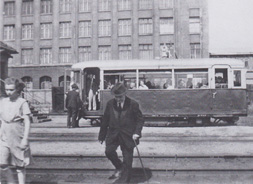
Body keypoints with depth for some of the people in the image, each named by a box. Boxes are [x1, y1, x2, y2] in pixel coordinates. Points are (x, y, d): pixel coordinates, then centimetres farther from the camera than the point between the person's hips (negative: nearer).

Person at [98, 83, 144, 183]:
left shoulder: (133, 104, -7)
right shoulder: (110, 103, 1)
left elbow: (140, 119, -2)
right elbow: (105, 120, 8)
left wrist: (137, 132, -16)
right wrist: (102, 136, 8)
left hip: (127, 135, -3)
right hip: (113, 134, 3)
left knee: (127, 158, 3)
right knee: (109, 151, -8)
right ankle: (119, 167, 21)